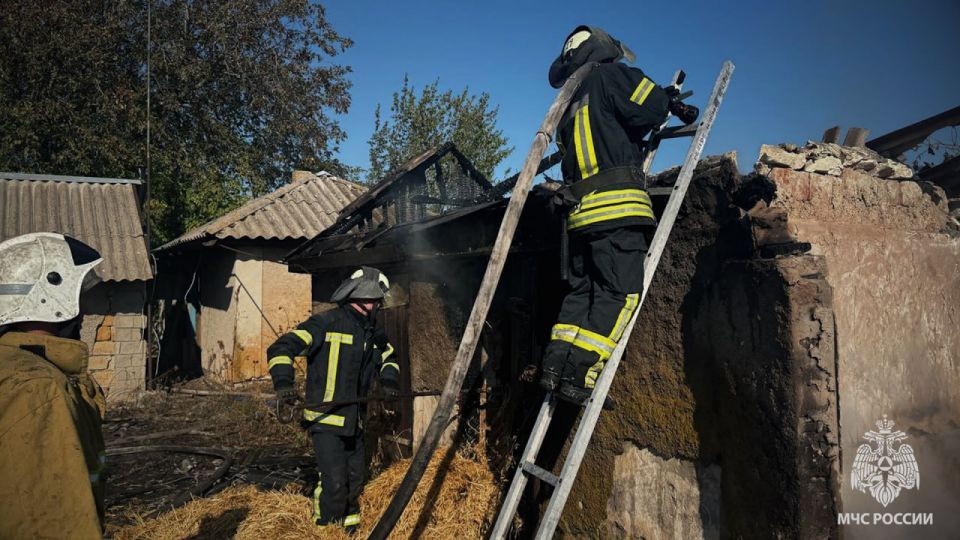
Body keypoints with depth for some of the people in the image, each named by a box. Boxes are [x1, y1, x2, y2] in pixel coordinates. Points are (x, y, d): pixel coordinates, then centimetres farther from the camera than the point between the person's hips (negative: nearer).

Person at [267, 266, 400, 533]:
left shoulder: (372, 335, 13)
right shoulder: (326, 323, -10)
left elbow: (388, 358, 31)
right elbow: (281, 348, -15)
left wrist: (389, 381, 10)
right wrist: (283, 381, -31)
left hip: (355, 422, 7)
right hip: (326, 420, -7)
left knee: (354, 482, 16)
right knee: (334, 483, -12)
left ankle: (349, 527, 37)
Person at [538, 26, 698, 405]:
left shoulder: (569, 107, 28)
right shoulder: (610, 75, 6)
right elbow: (649, 110, -8)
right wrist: (669, 101, 14)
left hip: (580, 209, 8)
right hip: (616, 203, -8)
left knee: (582, 290, 10)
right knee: (621, 292, -9)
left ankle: (555, 365, 1)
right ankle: (578, 376, -17)